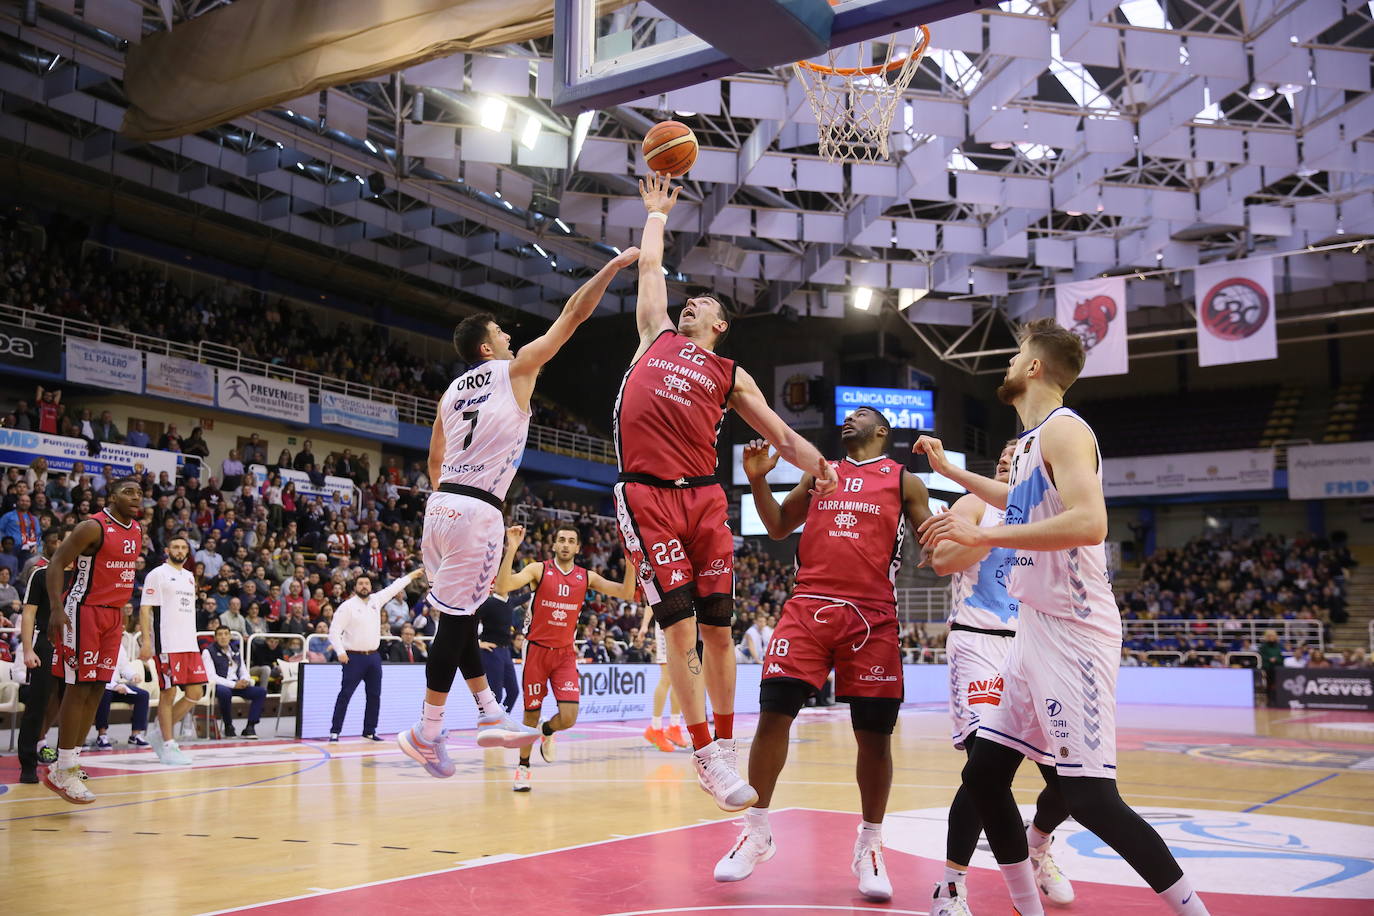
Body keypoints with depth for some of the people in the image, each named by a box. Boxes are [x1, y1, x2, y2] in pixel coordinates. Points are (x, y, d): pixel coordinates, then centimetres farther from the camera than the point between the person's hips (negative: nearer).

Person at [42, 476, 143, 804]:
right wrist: (57, 609, -24)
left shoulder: (137, 532, 11)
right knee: (79, 689, -7)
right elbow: (56, 564, -15)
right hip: (84, 611, -8)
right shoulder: (93, 527, -13)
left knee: (97, 691, 6)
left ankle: (65, 766, 14)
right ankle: (63, 772, -1)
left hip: (113, 615, 8)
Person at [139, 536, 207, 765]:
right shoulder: (157, 574, -3)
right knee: (168, 693, -4)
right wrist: (146, 642, -16)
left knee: (196, 692, 4)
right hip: (166, 645, -7)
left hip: (189, 644, 7)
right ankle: (168, 746, 3)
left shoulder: (189, 576, 19)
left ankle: (161, 734, 17)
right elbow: (145, 609, -8)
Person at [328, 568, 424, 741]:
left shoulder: (376, 600, 9)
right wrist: (341, 652, -17)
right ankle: (335, 731, -3)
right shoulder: (347, 606, -6)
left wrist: (411, 575, 27)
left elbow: (393, 588, 22)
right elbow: (334, 631, -8)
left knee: (374, 696, 8)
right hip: (354, 657, -6)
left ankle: (369, 731, 17)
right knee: (345, 695, -6)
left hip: (373, 656, 6)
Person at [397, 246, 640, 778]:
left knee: (459, 613, 12)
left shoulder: (451, 392, 19)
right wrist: (616, 264, 8)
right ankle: (426, 733, -1)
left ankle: (490, 715, 20)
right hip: (477, 511, -8)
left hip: (441, 504, 8)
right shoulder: (516, 368, 1)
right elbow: (574, 314, 3)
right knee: (457, 617, -4)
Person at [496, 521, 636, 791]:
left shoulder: (587, 577, 2)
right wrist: (511, 549, -32)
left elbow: (626, 593, -5)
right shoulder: (538, 569, -7)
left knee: (568, 718, -9)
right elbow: (503, 587, -22)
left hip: (565, 654, 2)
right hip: (537, 650, -2)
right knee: (531, 714, 6)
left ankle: (547, 731, 27)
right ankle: (523, 767, 28)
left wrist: (630, 561, -18)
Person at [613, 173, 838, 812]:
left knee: (716, 628, 2)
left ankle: (726, 745, 17)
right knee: (680, 627, -6)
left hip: (704, 497, 1)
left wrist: (824, 469, -3)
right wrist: (658, 211, 41)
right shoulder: (657, 336, 20)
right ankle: (705, 756, -1)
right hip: (647, 496, -1)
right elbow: (650, 264, 28)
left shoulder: (730, 375, 19)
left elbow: (780, 435, 14)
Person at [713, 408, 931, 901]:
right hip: (808, 606, 2)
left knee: (874, 733, 1)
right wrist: (758, 481, 8)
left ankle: (869, 846, 18)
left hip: (872, 619, -2)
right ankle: (756, 831, 8)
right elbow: (779, 527, 22)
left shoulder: (905, 481, 11)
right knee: (774, 713, -7)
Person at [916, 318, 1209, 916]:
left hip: (1072, 635, -10)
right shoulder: (1033, 439, 17)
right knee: (983, 775, 9)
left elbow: (1089, 523, -29)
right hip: (1035, 631, 10)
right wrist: (947, 468, 44)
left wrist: (984, 535, -27)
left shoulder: (1063, 428, -12)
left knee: (1089, 797, -11)